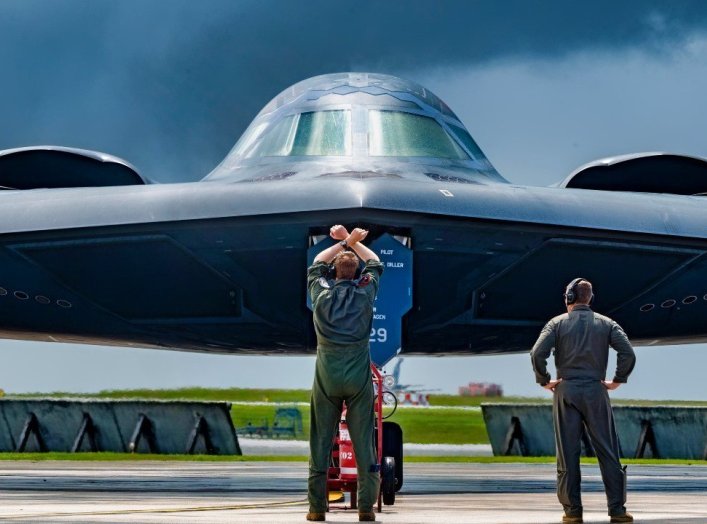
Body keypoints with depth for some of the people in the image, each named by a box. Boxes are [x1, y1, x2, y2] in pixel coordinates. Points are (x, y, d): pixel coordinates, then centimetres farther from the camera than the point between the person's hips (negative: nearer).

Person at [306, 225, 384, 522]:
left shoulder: (321, 292, -1)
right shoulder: (365, 294, -3)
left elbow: (317, 264, 20)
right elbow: (375, 264, 18)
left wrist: (341, 243, 26)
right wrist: (353, 242, 26)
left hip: (326, 378, 1)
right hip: (359, 379, -1)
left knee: (320, 442, 4)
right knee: (364, 441, 2)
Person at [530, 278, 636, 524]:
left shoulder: (558, 323, 3)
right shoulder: (606, 323, 7)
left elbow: (537, 353, -11)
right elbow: (628, 353, -6)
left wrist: (544, 381, 0)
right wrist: (617, 381, 3)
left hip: (566, 392, -1)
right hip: (596, 392, 1)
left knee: (568, 453, 2)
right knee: (608, 451, 3)